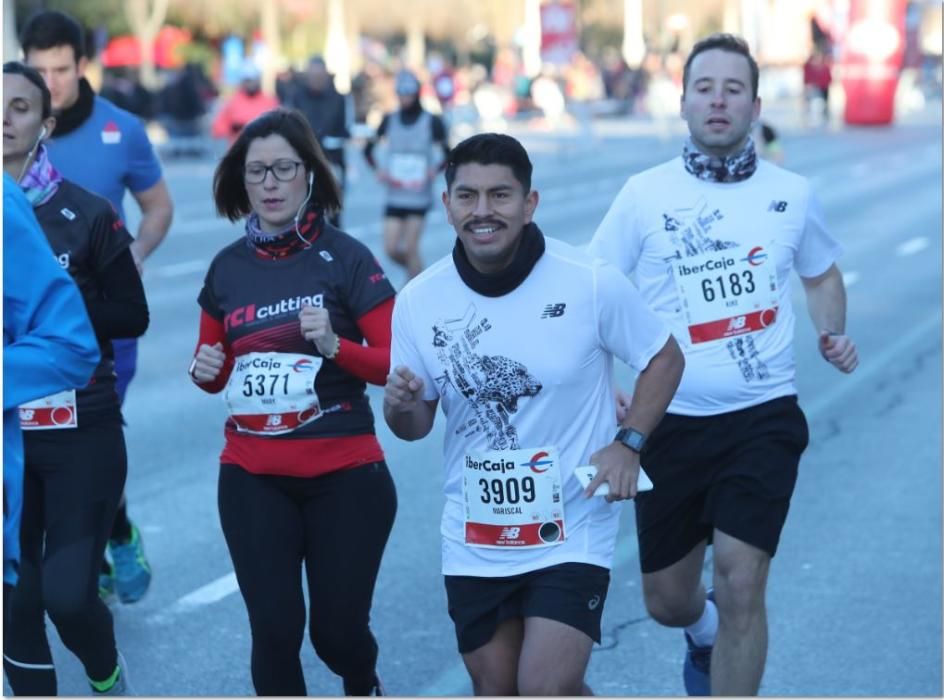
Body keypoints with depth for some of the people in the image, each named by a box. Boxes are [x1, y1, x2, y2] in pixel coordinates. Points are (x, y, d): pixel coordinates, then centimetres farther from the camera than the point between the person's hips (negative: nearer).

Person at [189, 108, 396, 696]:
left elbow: (397, 365, -9)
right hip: (253, 478, 3)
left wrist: (333, 344, -25)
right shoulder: (228, 268, 6)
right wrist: (205, 371, -4)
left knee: (337, 630, 5)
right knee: (275, 631, -5)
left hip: (344, 475, -3)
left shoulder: (345, 258, -7)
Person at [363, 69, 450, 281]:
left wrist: (435, 170, -13)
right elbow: (368, 148, 15)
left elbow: (449, 154, 3)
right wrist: (377, 170, 0)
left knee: (410, 247, -5)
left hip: (419, 194, -3)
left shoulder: (431, 122, -3)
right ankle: (416, 271, 28)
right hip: (394, 195, 3)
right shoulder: (389, 120, 4)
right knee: (391, 249, -1)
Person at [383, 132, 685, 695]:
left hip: (572, 535, -3)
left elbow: (664, 358, 1)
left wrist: (629, 443, -12)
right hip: (474, 540, 4)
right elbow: (417, 425, 5)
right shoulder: (420, 301, -5)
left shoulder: (591, 283, -13)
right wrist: (401, 406, -19)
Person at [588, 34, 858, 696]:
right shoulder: (645, 194, -3)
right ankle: (705, 632, 49)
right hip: (672, 421, 1)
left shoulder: (793, 193, 2)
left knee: (740, 583, -17)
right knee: (667, 601, 12)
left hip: (764, 417, -1)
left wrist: (834, 333, 1)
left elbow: (822, 273, 21)